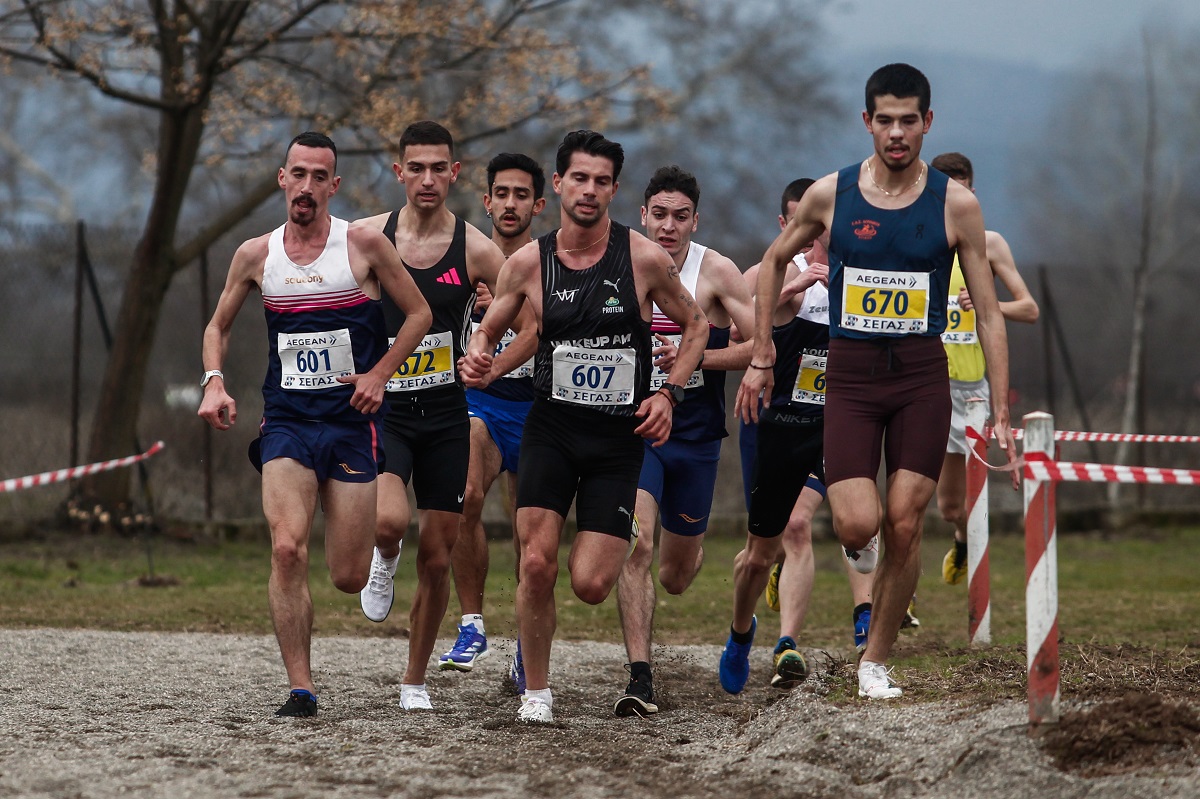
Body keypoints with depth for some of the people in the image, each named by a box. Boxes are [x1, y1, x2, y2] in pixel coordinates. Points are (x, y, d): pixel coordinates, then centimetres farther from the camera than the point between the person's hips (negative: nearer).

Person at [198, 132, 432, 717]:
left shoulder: (363, 245, -2)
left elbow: (418, 313, 7)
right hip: (286, 422, 1)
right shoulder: (255, 256, 4)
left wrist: (380, 373, -6)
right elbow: (218, 326, 18)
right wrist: (214, 382, 0)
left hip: (351, 422, -1)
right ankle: (300, 689, -14)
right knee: (287, 549, -21)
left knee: (349, 579, 1)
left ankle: (381, 544, 40)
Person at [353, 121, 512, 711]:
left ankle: (415, 680, 22)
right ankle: (385, 560, 10)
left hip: (446, 417, 1)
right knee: (390, 521, -28)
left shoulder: (475, 250, -4)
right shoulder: (365, 237, -3)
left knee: (437, 559, 4)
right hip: (382, 410, -1)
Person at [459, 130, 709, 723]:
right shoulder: (527, 263, -2)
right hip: (551, 427, 1)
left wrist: (668, 393, -3)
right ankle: (536, 690, 5)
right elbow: (488, 330, 12)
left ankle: (609, 551, 32)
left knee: (590, 585, -7)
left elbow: (695, 324, 8)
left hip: (620, 436, -1)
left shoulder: (645, 259, -6)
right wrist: (477, 357, -12)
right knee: (537, 563, -14)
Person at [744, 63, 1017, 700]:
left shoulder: (955, 204, -3)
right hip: (849, 375, 0)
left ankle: (875, 660, 12)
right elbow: (774, 261, 17)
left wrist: (1001, 415, -2)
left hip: (922, 377, 0)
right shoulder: (830, 195, -1)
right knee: (856, 526, -14)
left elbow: (988, 314, 1)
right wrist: (762, 357, 14)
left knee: (903, 527, -4)